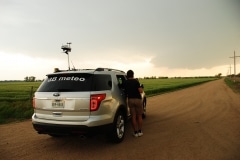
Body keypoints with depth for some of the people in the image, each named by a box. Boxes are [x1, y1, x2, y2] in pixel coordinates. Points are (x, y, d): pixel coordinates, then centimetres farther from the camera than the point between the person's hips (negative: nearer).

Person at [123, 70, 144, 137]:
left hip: (130, 99, 3)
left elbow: (125, 92, 10)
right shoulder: (136, 81, -10)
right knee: (139, 116, 9)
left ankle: (135, 132, 10)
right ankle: (140, 131, 14)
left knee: (133, 116, 7)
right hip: (137, 99, -3)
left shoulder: (125, 83, 3)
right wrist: (141, 89, 5)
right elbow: (140, 91, -15)